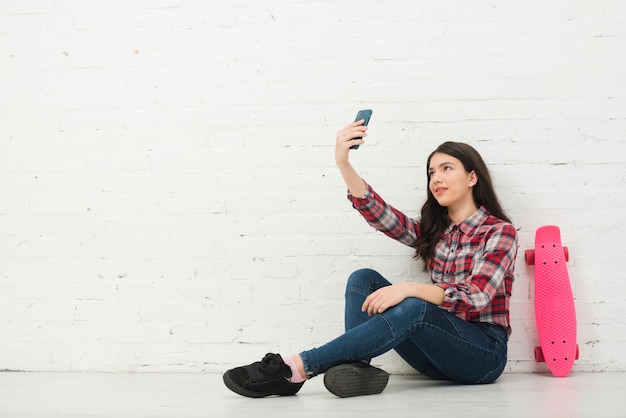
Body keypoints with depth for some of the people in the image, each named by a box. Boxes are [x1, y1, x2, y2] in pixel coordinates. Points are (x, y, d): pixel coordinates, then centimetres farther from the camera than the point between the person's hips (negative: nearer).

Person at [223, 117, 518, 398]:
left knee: (414, 308, -35)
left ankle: (294, 369, -37)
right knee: (363, 279, -10)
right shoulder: (432, 231, 13)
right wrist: (343, 163, -19)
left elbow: (476, 296, -20)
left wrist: (409, 288, -32)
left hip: (484, 354, -5)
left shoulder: (500, 232, -4)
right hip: (440, 349, 6)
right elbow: (377, 213, -4)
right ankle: (356, 366, -33)